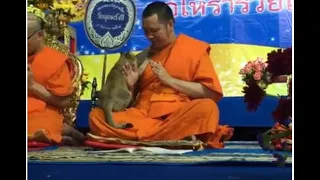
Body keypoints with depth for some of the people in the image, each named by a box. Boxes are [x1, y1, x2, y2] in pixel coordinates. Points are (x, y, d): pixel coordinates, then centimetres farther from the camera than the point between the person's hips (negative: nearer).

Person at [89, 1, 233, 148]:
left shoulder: (195, 48, 10)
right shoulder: (142, 57, 20)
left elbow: (211, 93, -2)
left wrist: (169, 80, -5)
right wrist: (131, 86, 1)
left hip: (177, 116, -3)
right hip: (143, 116, 4)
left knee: (207, 107, -34)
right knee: (96, 116, -21)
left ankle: (140, 138, -28)